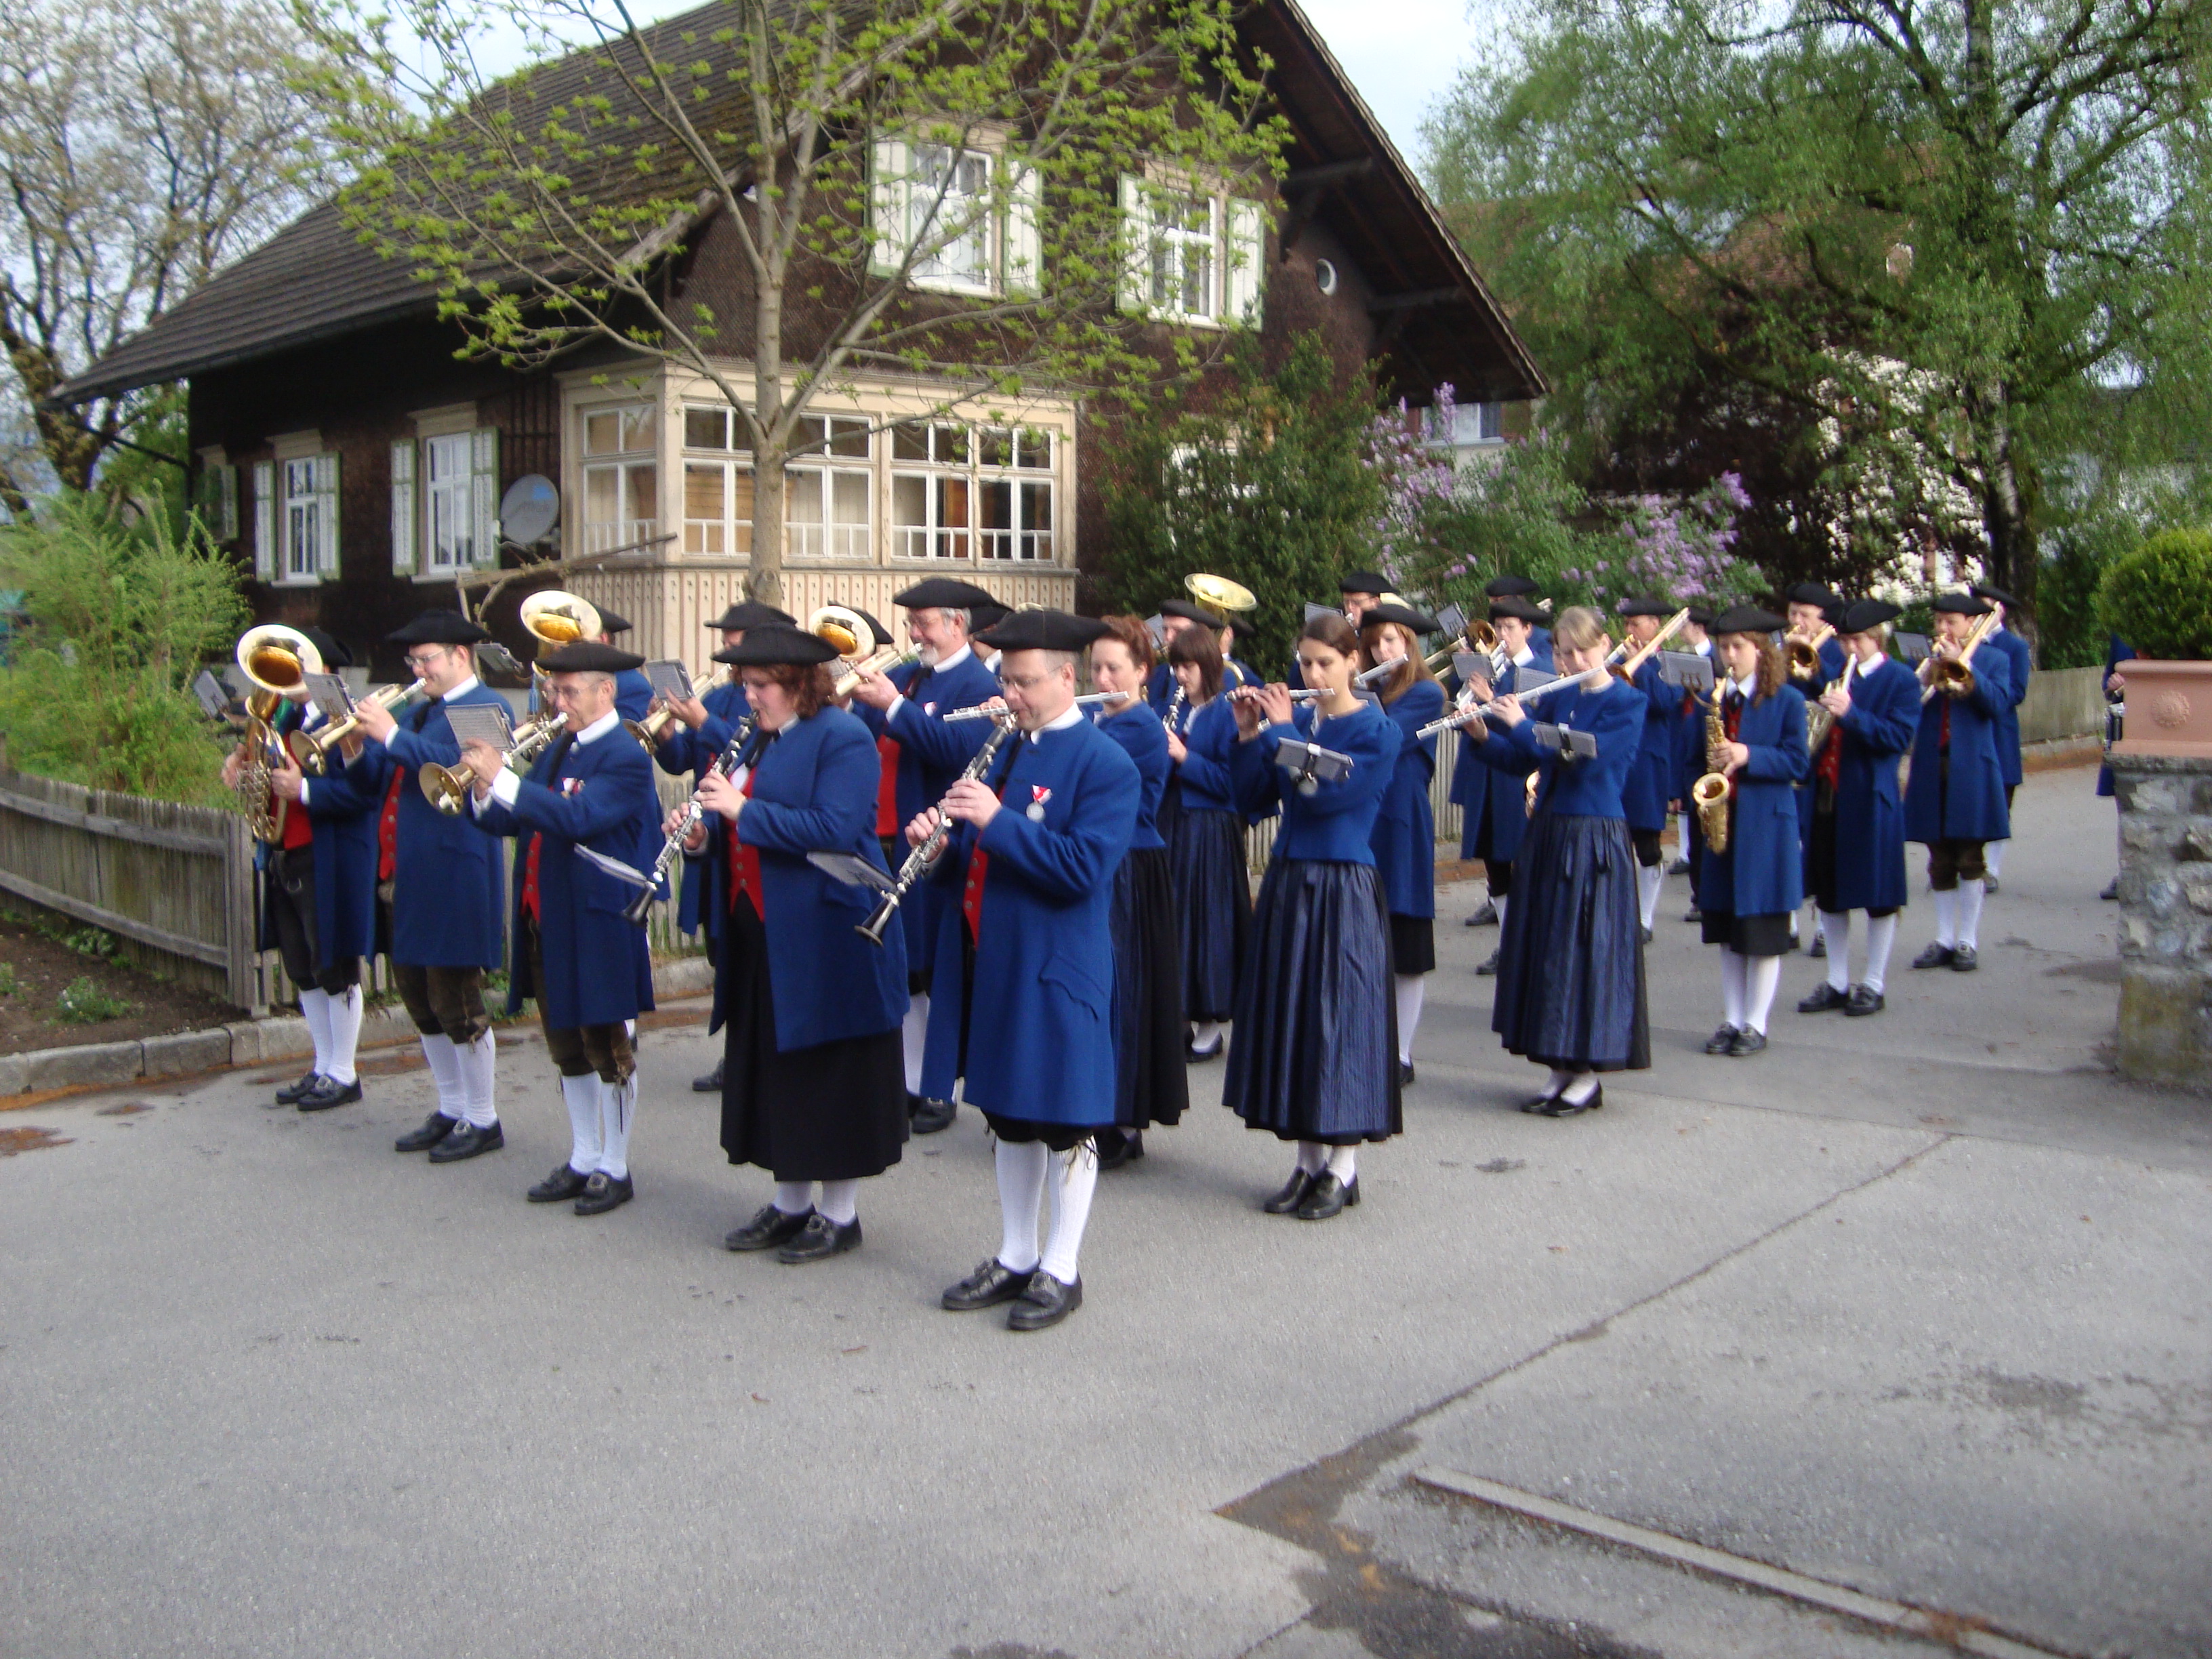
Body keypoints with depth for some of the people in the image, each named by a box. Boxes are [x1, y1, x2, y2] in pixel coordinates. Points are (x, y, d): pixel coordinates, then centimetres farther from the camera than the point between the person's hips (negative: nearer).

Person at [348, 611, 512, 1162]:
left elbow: (457, 767, -24)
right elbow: (375, 783, 16)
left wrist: (392, 737, -24)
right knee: (420, 998, 15)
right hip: (405, 875, 9)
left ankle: (482, 1121, 10)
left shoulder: (486, 708, -8)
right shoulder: (418, 711, 18)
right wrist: (356, 747, -2)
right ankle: (451, 1111, 27)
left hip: (453, 879, -9)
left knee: (456, 1002, -3)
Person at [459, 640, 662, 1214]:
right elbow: (512, 822, 9)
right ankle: (583, 1160, 28)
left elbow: (578, 818, -28)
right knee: (567, 1047, 16)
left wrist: (503, 779, -29)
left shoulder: (625, 758, -13)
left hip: (598, 925, -8)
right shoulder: (557, 751, 12)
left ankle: (614, 1169, 14)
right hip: (547, 921, 8)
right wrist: (484, 796, -12)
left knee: (608, 1048, 3)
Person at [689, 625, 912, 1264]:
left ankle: (840, 1215, 14)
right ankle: (790, 1204, 28)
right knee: (773, 1067, 15)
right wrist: (705, 826, -2)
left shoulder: (843, 737, -13)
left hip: (827, 934, -9)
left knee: (832, 1075, 2)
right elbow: (742, 824, 20)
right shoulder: (761, 739, 14)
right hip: (761, 932, 9)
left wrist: (743, 810, -24)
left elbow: (834, 830, -25)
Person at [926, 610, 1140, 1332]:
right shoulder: (1007, 751, 11)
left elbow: (1084, 869, -23)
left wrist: (998, 821, -26)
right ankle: (1014, 1258, 29)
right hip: (999, 960, 8)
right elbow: (976, 859, 15)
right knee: (1009, 1113, 16)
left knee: (1066, 1121, 4)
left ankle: (1061, 1271, 17)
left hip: (1061, 968, -8)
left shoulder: (1105, 764, -12)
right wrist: (942, 842, -7)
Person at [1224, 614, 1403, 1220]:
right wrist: (1250, 735, -6)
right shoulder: (1295, 720, 8)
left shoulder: (1378, 731, -7)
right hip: (1288, 884, 6)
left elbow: (1325, 794, -20)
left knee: (1340, 1016, -2)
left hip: (1344, 890, -6)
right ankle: (1309, 1160, 21)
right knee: (1289, 1013, 9)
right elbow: (1254, 799, 5)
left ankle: (1343, 1170, 10)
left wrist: (1283, 731, -14)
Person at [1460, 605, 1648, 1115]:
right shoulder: (1557, 700, 11)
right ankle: (1560, 1069, 18)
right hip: (1547, 833, 7)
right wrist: (1482, 737, -4)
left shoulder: (1627, 703, -8)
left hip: (1594, 840, -7)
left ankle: (1588, 1077, 7)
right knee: (1545, 947, 9)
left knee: (1587, 949, -3)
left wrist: (1521, 724, -16)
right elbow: (1521, 763, 12)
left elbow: (1585, 757, -21)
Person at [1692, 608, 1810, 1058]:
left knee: (1764, 932, 1)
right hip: (1720, 821, 4)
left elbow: (1796, 763, -8)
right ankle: (1731, 1020, 17)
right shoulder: (1711, 699, 9)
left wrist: (1748, 757, -21)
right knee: (1727, 932, 9)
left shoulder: (1787, 699, -4)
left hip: (1766, 825, -4)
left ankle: (1755, 1025, 9)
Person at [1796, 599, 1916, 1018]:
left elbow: (1898, 736, -16)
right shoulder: (1837, 675, 13)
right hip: (1827, 795, 6)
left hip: (1871, 799, -6)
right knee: (1828, 891, 10)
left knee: (1879, 894, 3)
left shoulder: (1901, 680, -4)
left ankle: (1873, 985, 14)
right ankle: (1837, 982, 21)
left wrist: (1850, 713, -26)